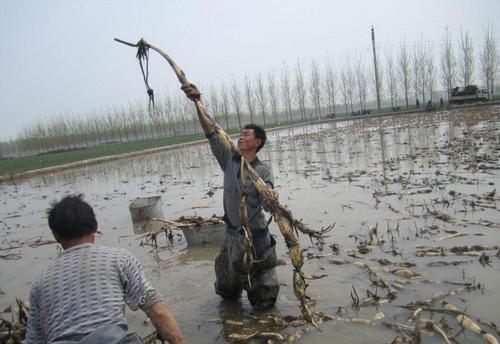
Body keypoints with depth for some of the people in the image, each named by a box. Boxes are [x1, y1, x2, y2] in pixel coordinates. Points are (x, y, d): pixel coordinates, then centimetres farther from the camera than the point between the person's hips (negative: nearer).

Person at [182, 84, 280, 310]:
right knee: (226, 291, 21)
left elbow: (266, 201, -23)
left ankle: (263, 276, 40)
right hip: (232, 234, 4)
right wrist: (197, 103, -18)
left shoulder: (264, 171, -10)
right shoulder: (229, 159, 0)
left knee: (263, 302, 9)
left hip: (256, 237, -4)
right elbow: (211, 132, -8)